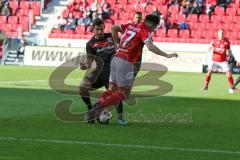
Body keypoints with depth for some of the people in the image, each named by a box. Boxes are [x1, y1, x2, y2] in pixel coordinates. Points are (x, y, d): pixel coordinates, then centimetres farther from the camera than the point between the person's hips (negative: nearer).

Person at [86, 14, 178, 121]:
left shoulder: (131, 26, 15)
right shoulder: (145, 32, -8)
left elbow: (114, 28, 24)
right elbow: (150, 47, -23)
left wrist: (117, 43, 26)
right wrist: (167, 55, -19)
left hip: (115, 59, 7)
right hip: (126, 63, -7)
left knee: (112, 89, 16)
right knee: (124, 94, 3)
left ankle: (98, 104, -6)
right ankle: (100, 106, -12)